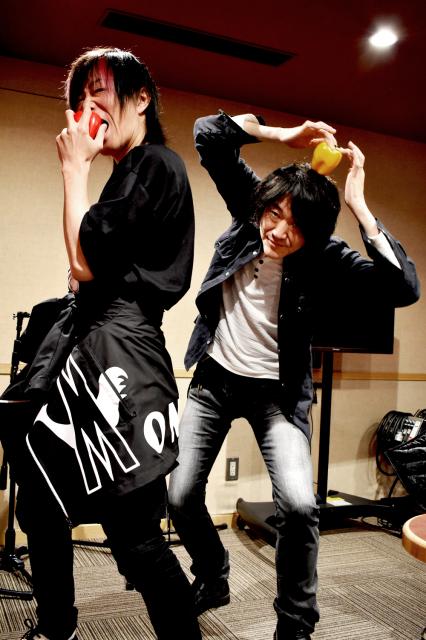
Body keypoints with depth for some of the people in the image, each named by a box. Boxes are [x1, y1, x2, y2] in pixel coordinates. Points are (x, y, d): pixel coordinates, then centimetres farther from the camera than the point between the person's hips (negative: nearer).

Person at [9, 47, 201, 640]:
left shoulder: (156, 164, -7)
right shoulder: (132, 172, 22)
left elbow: (85, 262, -14)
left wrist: (75, 167, -6)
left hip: (120, 351, -10)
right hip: (95, 348, 11)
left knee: (135, 535, -7)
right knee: (38, 500, 19)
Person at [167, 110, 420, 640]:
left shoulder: (326, 258, -17)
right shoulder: (250, 206, -8)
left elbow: (403, 290, -30)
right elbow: (207, 134, -9)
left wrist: (359, 207, -31)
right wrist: (282, 135, -21)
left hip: (277, 392, -3)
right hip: (214, 378, 3)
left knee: (299, 505, -20)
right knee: (180, 498, 1)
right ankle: (212, 581, 32)